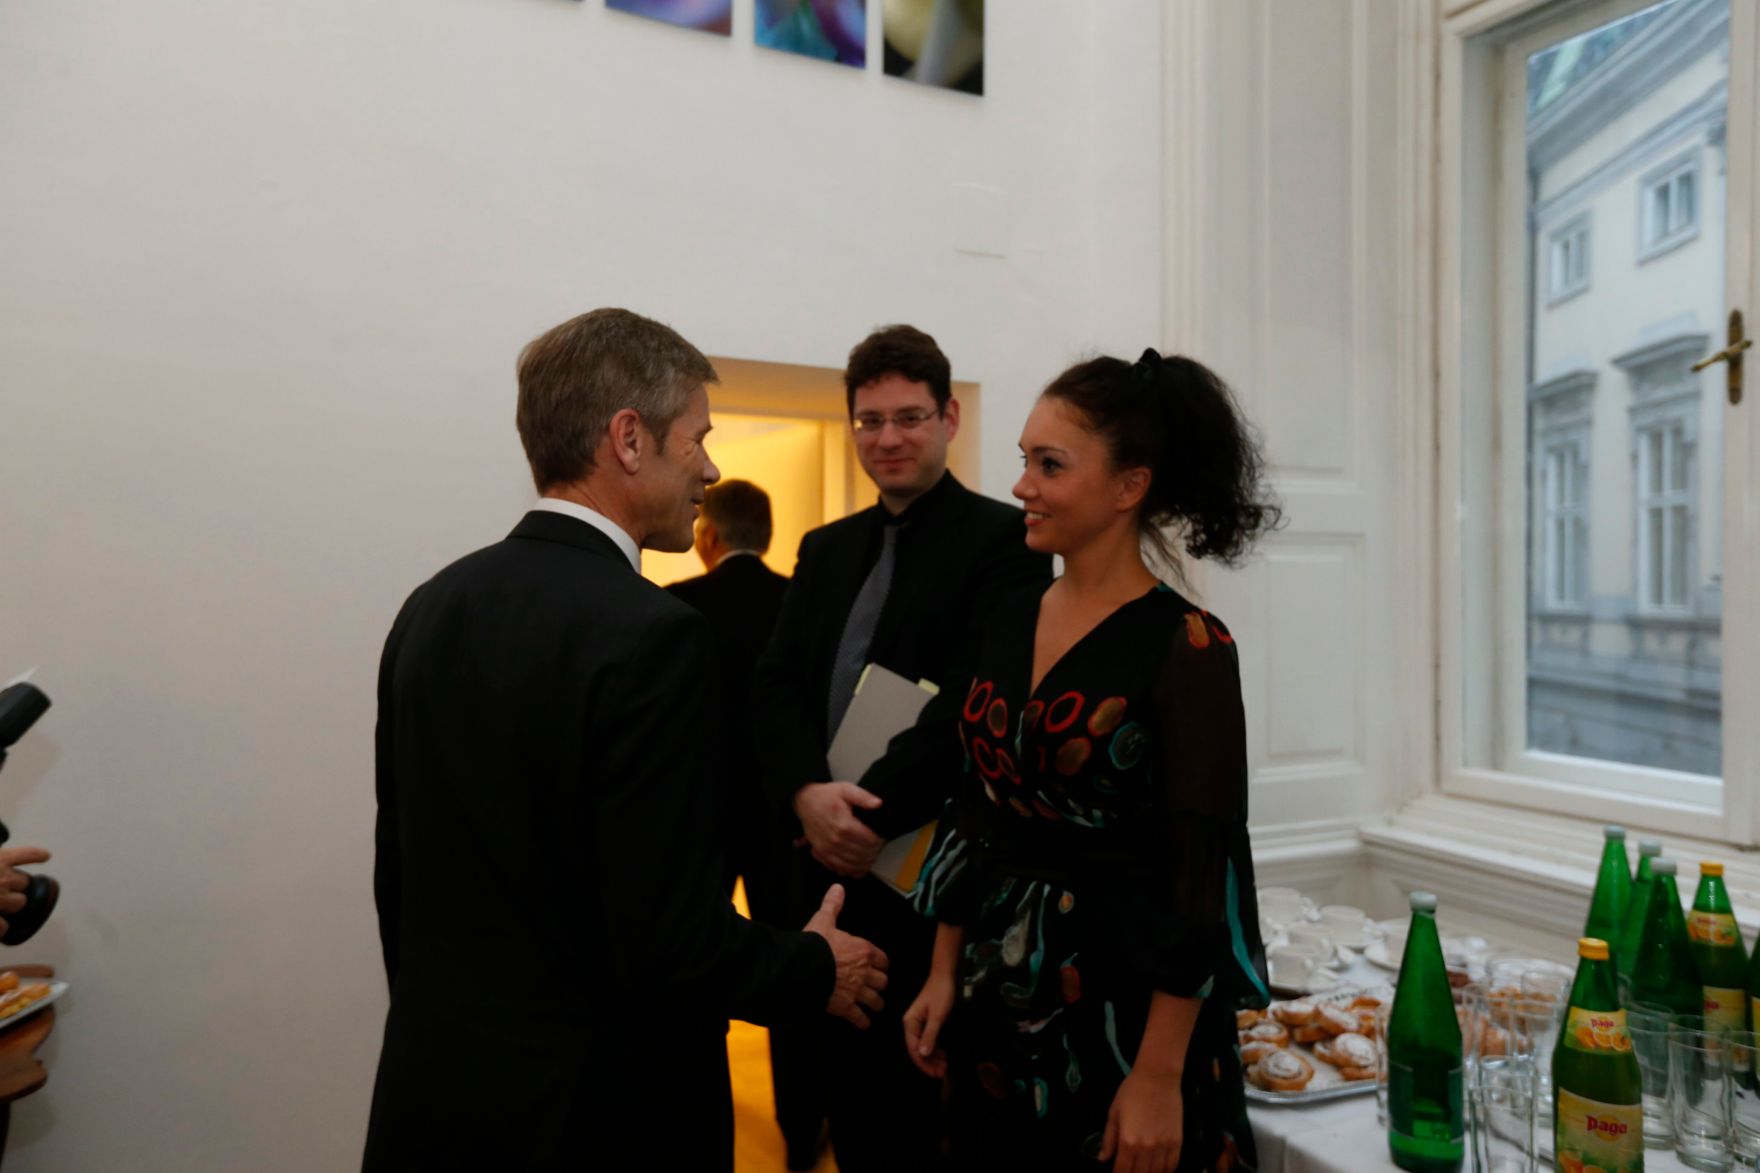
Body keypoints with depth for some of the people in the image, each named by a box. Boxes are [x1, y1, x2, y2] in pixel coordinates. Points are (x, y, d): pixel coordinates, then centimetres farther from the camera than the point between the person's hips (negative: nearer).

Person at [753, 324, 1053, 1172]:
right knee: (842, 1087, 18)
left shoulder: (1003, 540, -7)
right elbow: (777, 687, 4)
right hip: (828, 861, 6)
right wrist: (809, 793, -14)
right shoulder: (825, 549, 13)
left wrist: (872, 816, -19)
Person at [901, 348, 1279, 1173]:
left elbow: (1201, 873, -16)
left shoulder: (1185, 645, -16)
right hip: (1000, 998, 6)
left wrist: (1159, 1077, -15)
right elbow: (974, 813, 7)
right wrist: (944, 974, 7)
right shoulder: (1008, 624, 3)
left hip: (1122, 1002, -6)